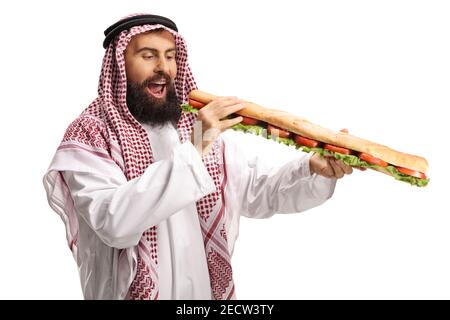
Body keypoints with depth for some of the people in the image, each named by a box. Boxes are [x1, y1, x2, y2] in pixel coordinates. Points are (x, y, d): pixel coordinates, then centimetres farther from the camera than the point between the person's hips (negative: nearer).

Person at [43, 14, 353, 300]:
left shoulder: (199, 127, 5)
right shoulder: (88, 137, -12)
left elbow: (257, 191, -1)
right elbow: (113, 222, -28)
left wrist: (314, 170, -19)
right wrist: (192, 152, -32)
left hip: (208, 289, 5)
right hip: (132, 292, -5)